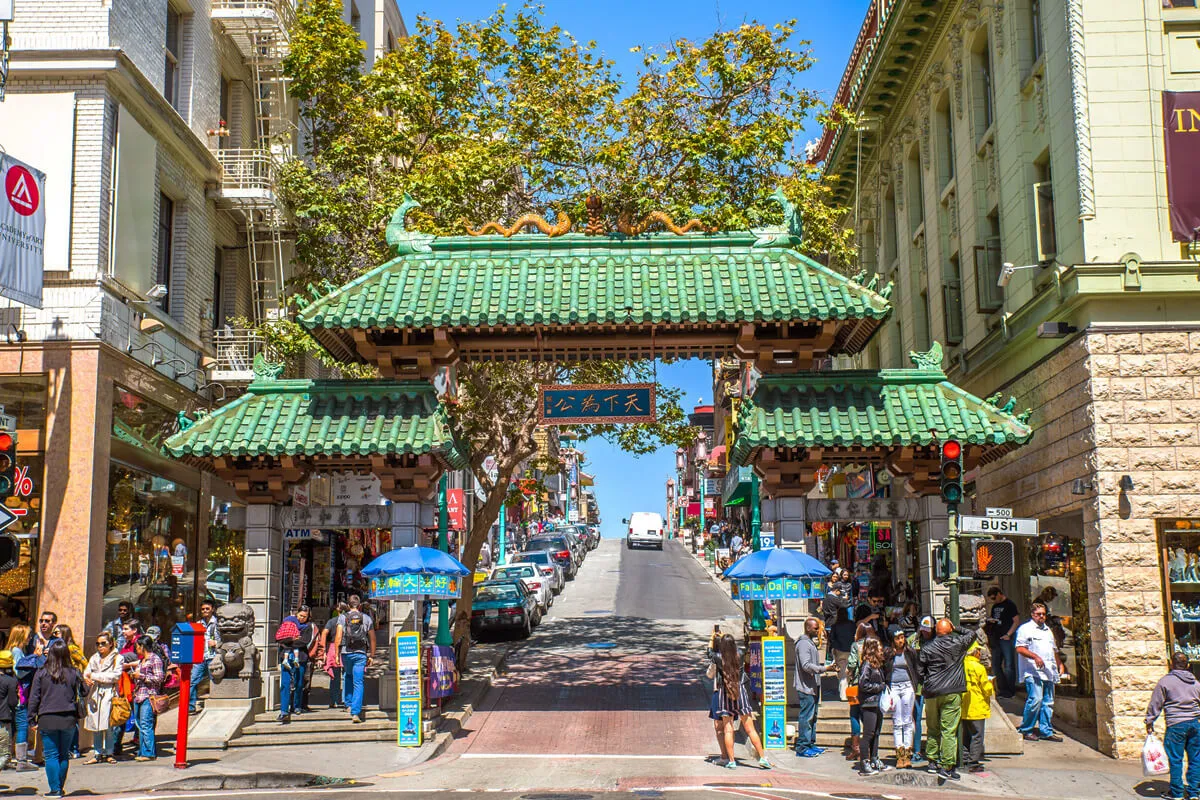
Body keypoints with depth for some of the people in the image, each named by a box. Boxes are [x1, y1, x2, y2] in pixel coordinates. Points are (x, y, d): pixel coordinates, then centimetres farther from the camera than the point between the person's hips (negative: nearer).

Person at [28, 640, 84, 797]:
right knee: (64, 755, 13)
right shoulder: (73, 673, -1)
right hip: (68, 719, 2)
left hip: (47, 719, -2)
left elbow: (34, 698, -2)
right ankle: (60, 788, 18)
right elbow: (82, 693, 5)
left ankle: (55, 789, 0)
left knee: (51, 755, 4)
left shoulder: (41, 674, -5)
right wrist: (77, 716, 17)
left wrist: (33, 717, 6)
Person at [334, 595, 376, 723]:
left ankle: (349, 704, 27)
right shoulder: (367, 619, 5)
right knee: (358, 683, -1)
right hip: (361, 654, -1)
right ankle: (356, 712, -8)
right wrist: (371, 655, 16)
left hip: (346, 652, 1)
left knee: (348, 677, 26)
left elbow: (338, 638, -6)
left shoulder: (342, 618, 2)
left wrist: (336, 654, -1)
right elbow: (372, 639, 8)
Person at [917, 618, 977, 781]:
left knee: (933, 729, 15)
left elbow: (920, 670, 4)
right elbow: (972, 634, 16)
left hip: (931, 693, 2)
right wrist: (956, 629, 18)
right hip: (952, 692, -2)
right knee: (949, 730, -3)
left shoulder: (926, 648, 1)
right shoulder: (958, 643, -2)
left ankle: (932, 762, 21)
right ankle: (947, 766, -6)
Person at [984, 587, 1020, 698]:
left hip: (1006, 639, -8)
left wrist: (1008, 634, -16)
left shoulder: (1009, 605, -6)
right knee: (995, 665, 9)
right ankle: (1002, 689, 16)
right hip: (996, 639, 8)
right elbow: (991, 619, 27)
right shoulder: (995, 606, 17)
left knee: (1008, 665, -5)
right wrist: (989, 620, 2)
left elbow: (1017, 621, -11)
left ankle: (1011, 690, 1)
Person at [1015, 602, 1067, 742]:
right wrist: (1035, 656, -21)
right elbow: (1020, 648, -10)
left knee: (1048, 702, 5)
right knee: (1035, 700, -14)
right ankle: (1026, 730, -4)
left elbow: (1054, 650, 32)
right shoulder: (1025, 629, 0)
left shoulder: (1048, 630, 24)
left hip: (1049, 672, 7)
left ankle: (1046, 731, 11)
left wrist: (1060, 664, 21)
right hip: (1033, 672, -7)